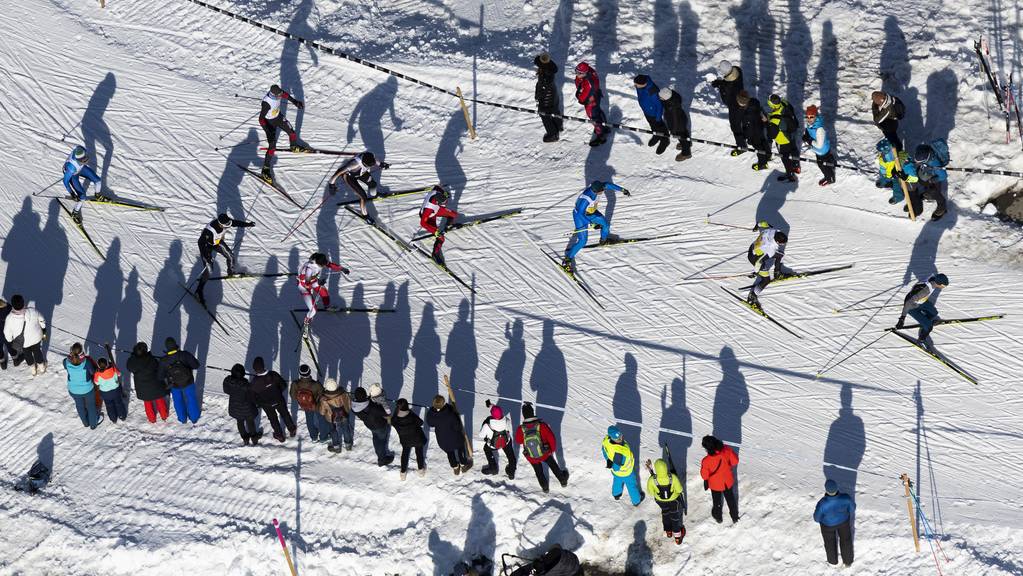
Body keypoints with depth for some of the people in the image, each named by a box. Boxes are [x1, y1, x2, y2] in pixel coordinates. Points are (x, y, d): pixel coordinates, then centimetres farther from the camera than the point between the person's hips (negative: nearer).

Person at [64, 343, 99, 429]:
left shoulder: (66, 361, -27)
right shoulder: (86, 361, -33)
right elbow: (93, 372, -16)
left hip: (73, 390, 2)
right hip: (87, 389, -2)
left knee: (80, 405, 30)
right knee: (91, 405, 27)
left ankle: (85, 422, 55)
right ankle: (93, 423, 50)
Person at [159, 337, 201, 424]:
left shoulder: (163, 361, -23)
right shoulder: (184, 354, -28)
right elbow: (196, 365, -20)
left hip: (174, 385, 1)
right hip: (188, 382, -1)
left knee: (178, 401, 28)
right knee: (191, 399, 23)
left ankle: (182, 418, 44)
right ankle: (194, 418, 41)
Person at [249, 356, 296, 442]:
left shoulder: (255, 381, -30)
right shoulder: (273, 374, -27)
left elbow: (253, 396, -18)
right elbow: (284, 385, -14)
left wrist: (258, 403, 2)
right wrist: (278, 392, 5)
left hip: (266, 405, 0)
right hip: (279, 400, 0)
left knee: (273, 418, 27)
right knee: (285, 414, 27)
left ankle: (279, 435, 46)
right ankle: (292, 430, 47)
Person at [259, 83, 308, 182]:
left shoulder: (278, 92, -22)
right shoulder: (266, 103, -40)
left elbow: (285, 95, 4)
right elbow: (261, 119, -34)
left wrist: (294, 101, 14)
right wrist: (268, 131, -42)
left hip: (279, 116, 7)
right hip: (269, 122, -7)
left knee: (291, 132, 20)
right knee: (272, 146, -8)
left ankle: (294, 147, 55)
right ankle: (266, 168, 6)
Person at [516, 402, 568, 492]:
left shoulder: (520, 429, -27)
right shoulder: (542, 425, -31)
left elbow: (518, 441, -6)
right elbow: (551, 438, -18)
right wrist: (553, 449, 2)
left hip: (531, 458, 1)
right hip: (545, 454, -1)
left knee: (539, 471, 30)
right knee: (553, 465, 30)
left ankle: (545, 486, 50)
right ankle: (563, 480, 50)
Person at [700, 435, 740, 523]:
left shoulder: (706, 461, -36)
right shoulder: (727, 450, -29)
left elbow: (704, 475, -19)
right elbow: (735, 461, -11)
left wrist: (706, 481, 5)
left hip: (715, 484, -2)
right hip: (728, 482, 2)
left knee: (717, 501, 28)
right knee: (730, 499, 29)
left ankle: (718, 517, 52)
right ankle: (735, 517, 48)